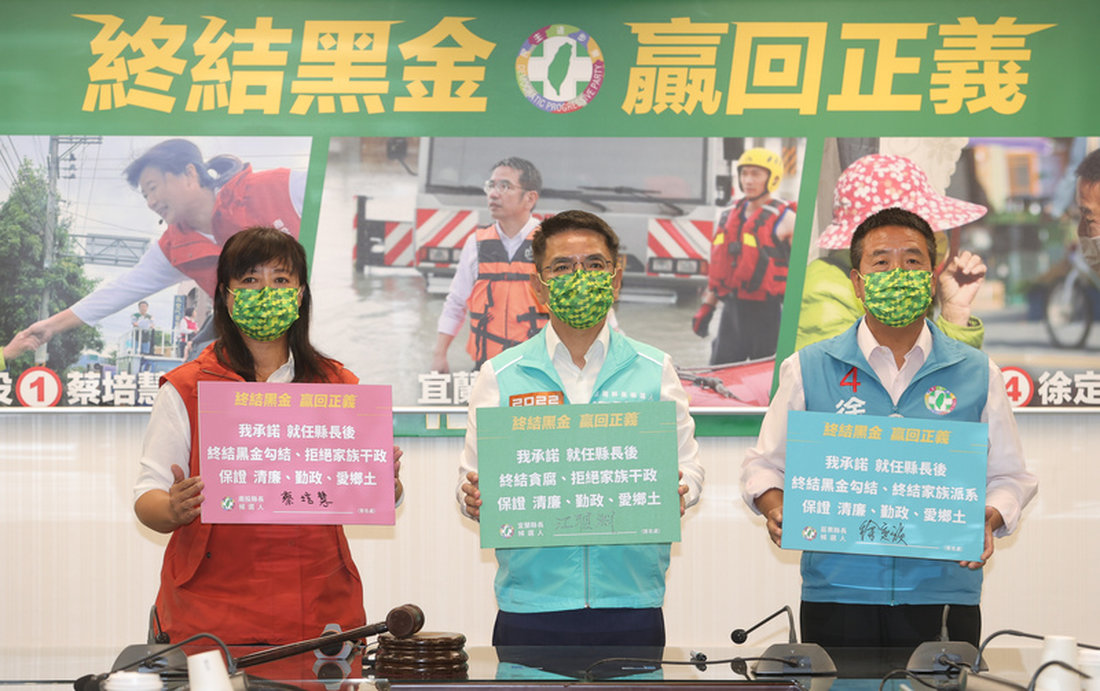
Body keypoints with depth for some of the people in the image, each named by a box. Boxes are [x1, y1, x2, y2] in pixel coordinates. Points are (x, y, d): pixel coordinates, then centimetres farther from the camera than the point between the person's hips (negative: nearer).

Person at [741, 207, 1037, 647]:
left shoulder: (977, 373, 9)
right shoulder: (807, 369, 7)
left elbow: (1009, 476, 13)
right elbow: (764, 463, 12)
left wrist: (987, 521, -7)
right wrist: (776, 508, -9)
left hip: (942, 594, 1)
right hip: (837, 591, 0)